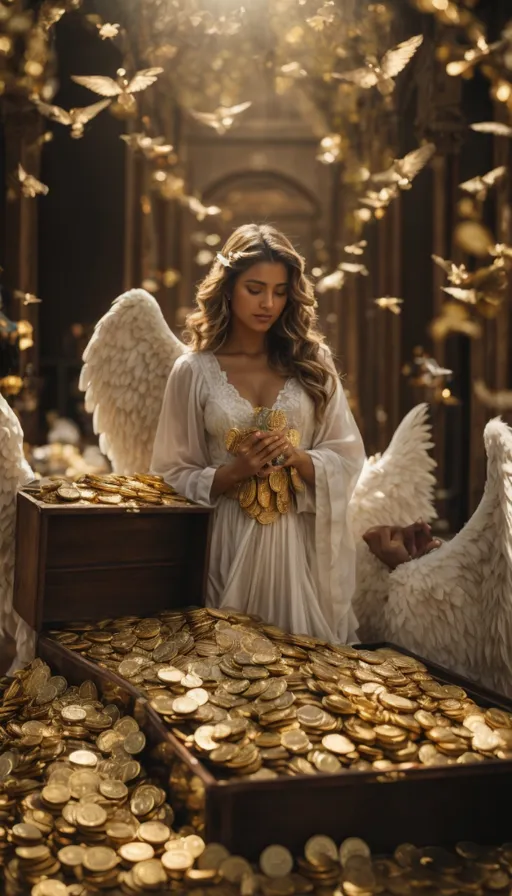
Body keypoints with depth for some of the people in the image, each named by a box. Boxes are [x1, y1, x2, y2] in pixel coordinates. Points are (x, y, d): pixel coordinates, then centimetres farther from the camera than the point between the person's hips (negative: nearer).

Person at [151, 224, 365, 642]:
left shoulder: (312, 361, 5)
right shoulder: (194, 370, 0)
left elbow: (348, 459, 4)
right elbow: (175, 476, 1)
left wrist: (297, 458, -14)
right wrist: (234, 472, -15)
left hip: (302, 541, 1)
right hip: (229, 542, -1)